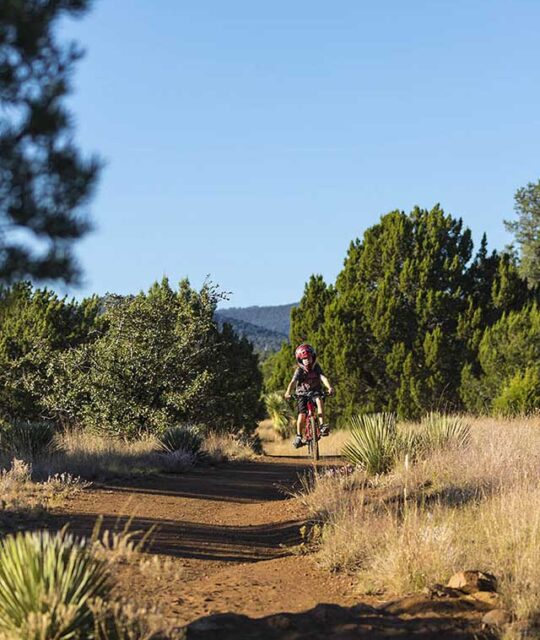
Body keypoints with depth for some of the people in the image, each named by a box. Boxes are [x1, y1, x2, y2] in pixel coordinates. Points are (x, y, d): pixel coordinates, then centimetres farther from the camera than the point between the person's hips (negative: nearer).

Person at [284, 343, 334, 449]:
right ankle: (299, 437, 7)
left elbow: (323, 378, -23)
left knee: (319, 400, -33)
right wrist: (288, 392, -46)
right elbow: (293, 381, -28)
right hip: (303, 393, -1)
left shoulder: (316, 367, -9)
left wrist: (329, 387, -43)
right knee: (302, 415, -14)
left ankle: (322, 426, -35)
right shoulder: (299, 370, -14)